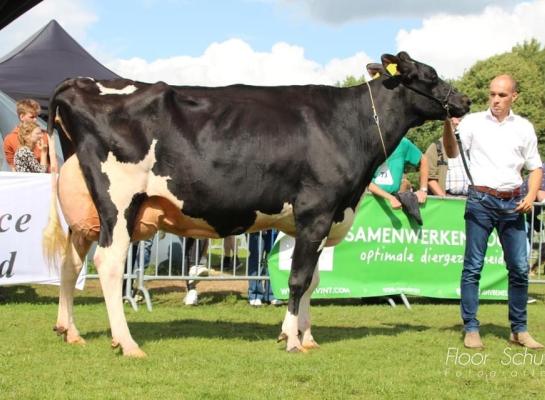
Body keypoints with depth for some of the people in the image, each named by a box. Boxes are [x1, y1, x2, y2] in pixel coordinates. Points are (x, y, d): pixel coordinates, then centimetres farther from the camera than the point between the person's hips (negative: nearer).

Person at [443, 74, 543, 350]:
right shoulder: (473, 122, 3)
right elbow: (452, 153, -7)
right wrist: (448, 125, -24)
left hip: (512, 203, 2)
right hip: (480, 200, -2)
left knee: (519, 268, 2)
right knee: (473, 266, -2)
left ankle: (519, 330, 13)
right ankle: (470, 329, 3)